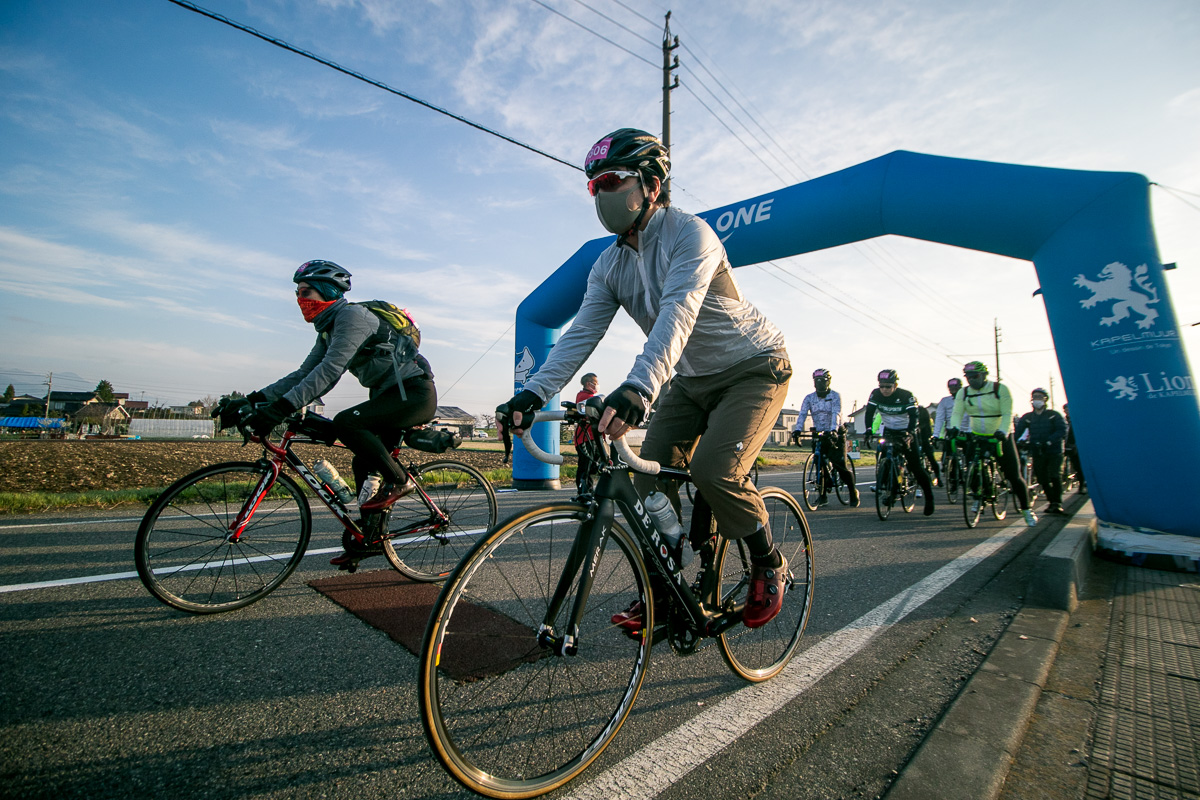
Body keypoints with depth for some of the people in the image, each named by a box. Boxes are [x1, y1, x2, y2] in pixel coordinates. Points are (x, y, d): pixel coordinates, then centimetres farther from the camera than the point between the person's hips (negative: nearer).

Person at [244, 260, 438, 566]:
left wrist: (283, 407, -32)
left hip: (415, 393, -10)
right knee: (363, 465, 9)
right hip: (391, 396, 10)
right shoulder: (328, 329, 15)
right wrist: (259, 398, 1)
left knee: (346, 423, -26)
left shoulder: (352, 316, -16)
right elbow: (305, 373, 11)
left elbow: (329, 371, -27)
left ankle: (399, 480, -11)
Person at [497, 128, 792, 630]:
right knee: (650, 476, -5)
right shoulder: (610, 264, -1)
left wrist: (637, 388, -53)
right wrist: (534, 392, -25)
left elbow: (677, 315, -37)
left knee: (714, 470, -25)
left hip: (753, 367, -6)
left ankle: (769, 566, 4)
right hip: (692, 381, 6)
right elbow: (581, 334, -11)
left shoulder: (689, 233, -20)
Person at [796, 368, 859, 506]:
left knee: (841, 465, -7)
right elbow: (802, 414, -10)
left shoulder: (835, 396, -6)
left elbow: (836, 414, -21)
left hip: (835, 434, -3)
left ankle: (853, 492, 15)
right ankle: (823, 495, 10)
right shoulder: (809, 398, 2)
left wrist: (833, 430, -38)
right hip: (819, 434, 3)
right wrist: (798, 430, -27)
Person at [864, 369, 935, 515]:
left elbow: (913, 416, -26)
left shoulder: (906, 396, -20)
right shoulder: (875, 394, -12)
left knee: (915, 466, -5)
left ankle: (929, 497, 10)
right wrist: (868, 430, -29)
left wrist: (910, 432, -42)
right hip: (887, 430, 3)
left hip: (906, 431, -3)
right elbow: (869, 413, -14)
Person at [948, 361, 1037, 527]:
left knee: (1013, 476, -2)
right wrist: (954, 427, -32)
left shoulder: (1000, 389, -10)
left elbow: (1007, 414, -17)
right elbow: (957, 413, -11)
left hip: (1000, 437, -3)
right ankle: (978, 497, 15)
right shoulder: (963, 393, -2)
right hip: (977, 437, 3)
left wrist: (1002, 432, -34)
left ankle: (1026, 510, 13)